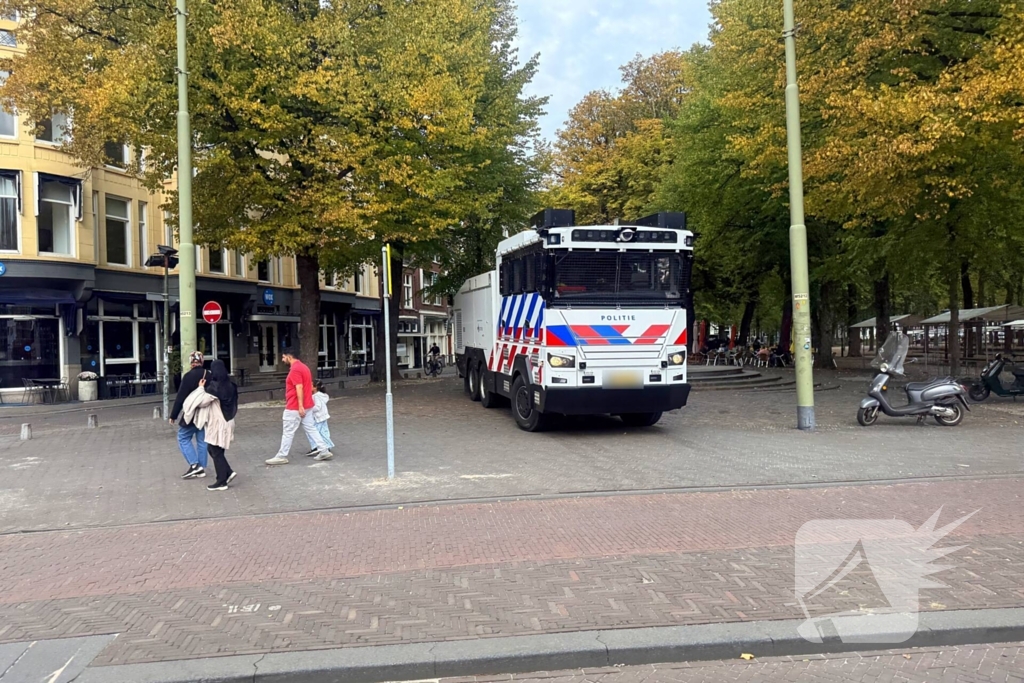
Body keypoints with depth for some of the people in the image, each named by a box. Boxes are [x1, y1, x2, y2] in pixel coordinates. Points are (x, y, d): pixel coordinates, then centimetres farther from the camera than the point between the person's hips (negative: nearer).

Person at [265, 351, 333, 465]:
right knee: (311, 429, 9)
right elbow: (309, 386, 19)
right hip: (307, 405, 10)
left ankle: (281, 456, 8)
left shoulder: (295, 369, -16)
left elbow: (299, 388, -23)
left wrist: (300, 406, -26)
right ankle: (324, 451, 6)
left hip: (294, 407, -10)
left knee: (288, 433, 0)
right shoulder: (303, 367, 14)